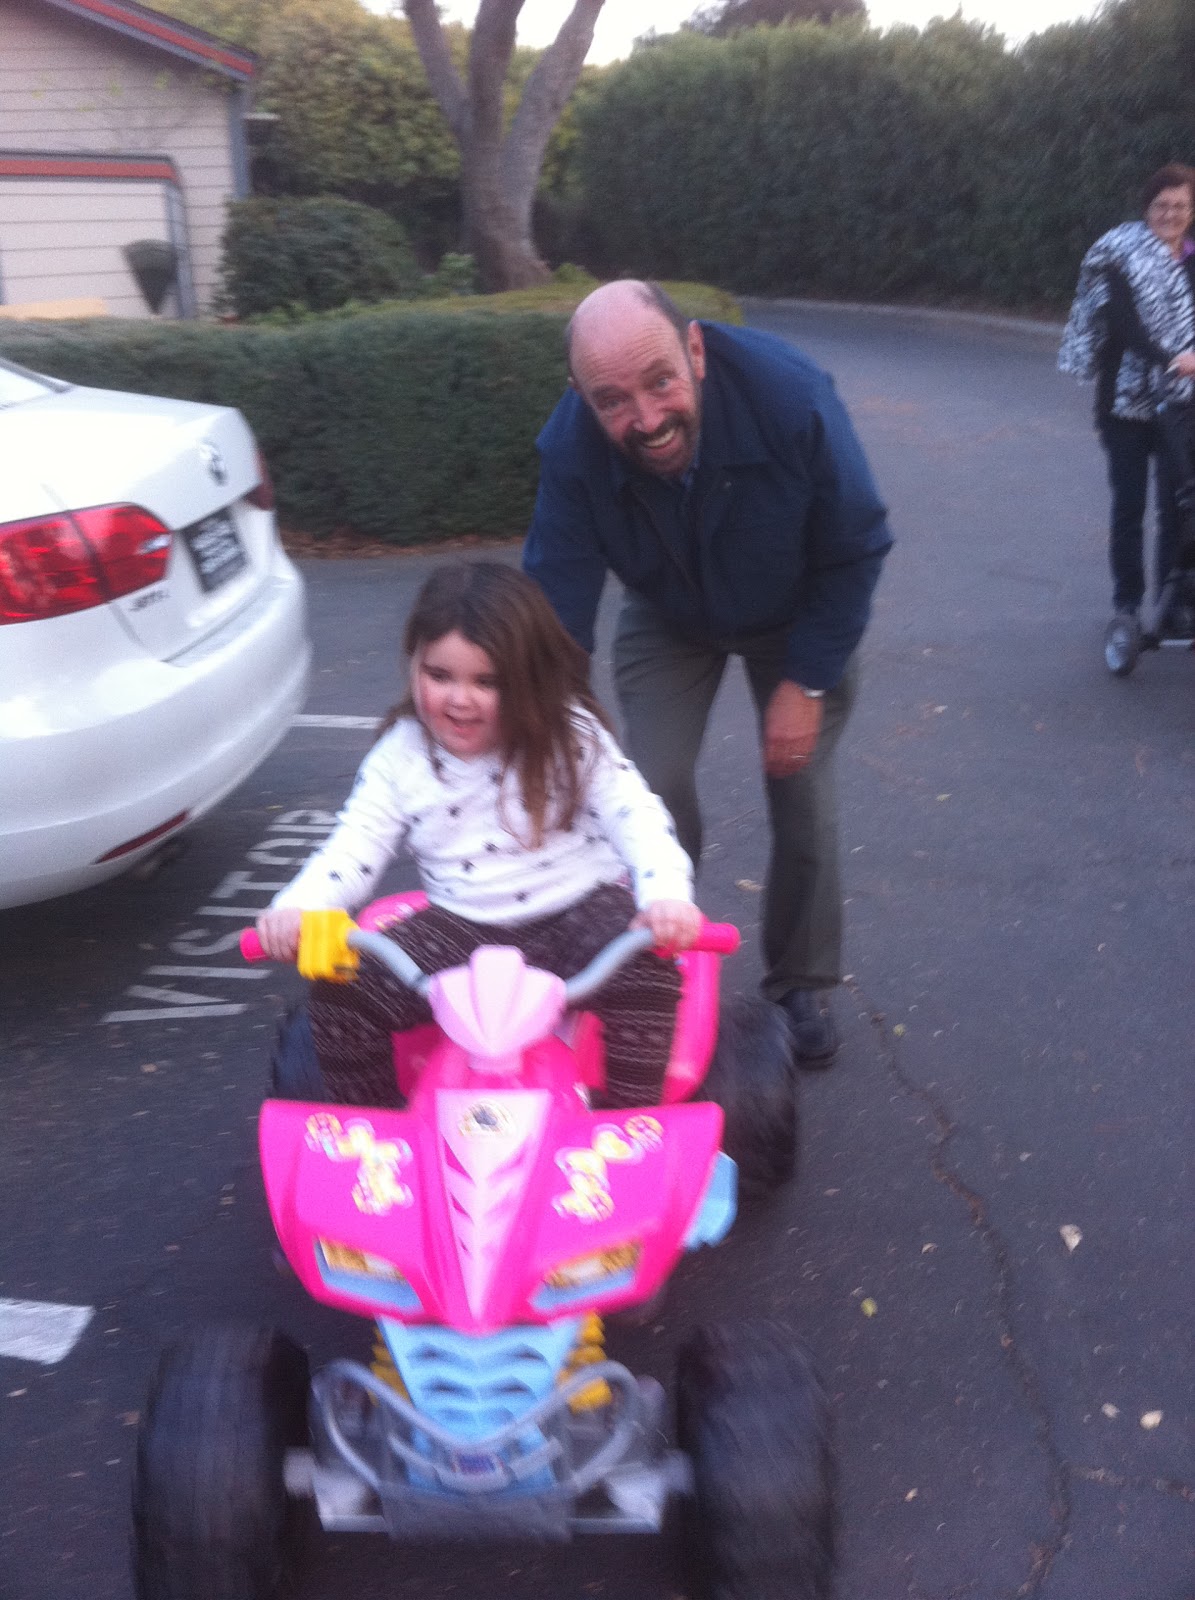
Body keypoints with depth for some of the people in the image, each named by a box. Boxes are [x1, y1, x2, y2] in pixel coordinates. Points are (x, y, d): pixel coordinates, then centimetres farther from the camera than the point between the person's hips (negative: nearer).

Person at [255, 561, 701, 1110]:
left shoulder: (571, 735, -7)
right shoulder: (400, 756, -1)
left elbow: (637, 816, -14)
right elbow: (353, 849, -5)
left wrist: (667, 894, -34)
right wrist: (296, 908, -26)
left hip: (578, 910, -2)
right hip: (462, 929, 2)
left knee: (645, 971, -33)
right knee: (339, 992, -17)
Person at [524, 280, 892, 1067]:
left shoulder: (791, 395, -37)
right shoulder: (571, 448, -33)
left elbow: (857, 551, -21)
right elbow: (557, 605, -26)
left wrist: (808, 682, -19)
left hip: (796, 617, -1)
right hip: (668, 618, 1)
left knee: (805, 803, -3)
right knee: (654, 799, -10)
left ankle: (803, 985, 22)